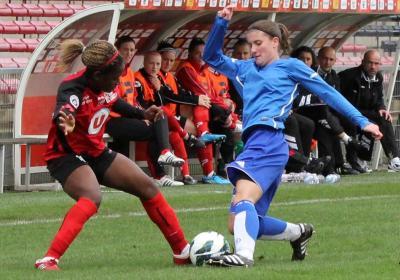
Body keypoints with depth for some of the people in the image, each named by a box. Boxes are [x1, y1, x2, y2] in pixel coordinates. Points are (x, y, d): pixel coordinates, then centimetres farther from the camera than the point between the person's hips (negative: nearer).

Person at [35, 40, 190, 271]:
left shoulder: (105, 85, -8)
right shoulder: (73, 89, -30)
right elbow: (63, 111, -55)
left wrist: (143, 114, 14)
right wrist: (64, 122, -76)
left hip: (97, 152, 8)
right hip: (67, 156, -8)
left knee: (147, 187, 8)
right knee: (92, 198, -36)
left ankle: (183, 252, 22)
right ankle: (49, 259, -37)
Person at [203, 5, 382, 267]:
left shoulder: (290, 66, 11)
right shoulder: (245, 68, 27)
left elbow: (328, 92, 11)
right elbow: (213, 57, 29)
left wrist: (361, 121, 8)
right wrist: (221, 23, 14)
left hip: (269, 141, -8)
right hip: (255, 143, 8)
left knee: (243, 199, -32)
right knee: (238, 224, 5)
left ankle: (244, 255, -53)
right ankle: (299, 232, 25)